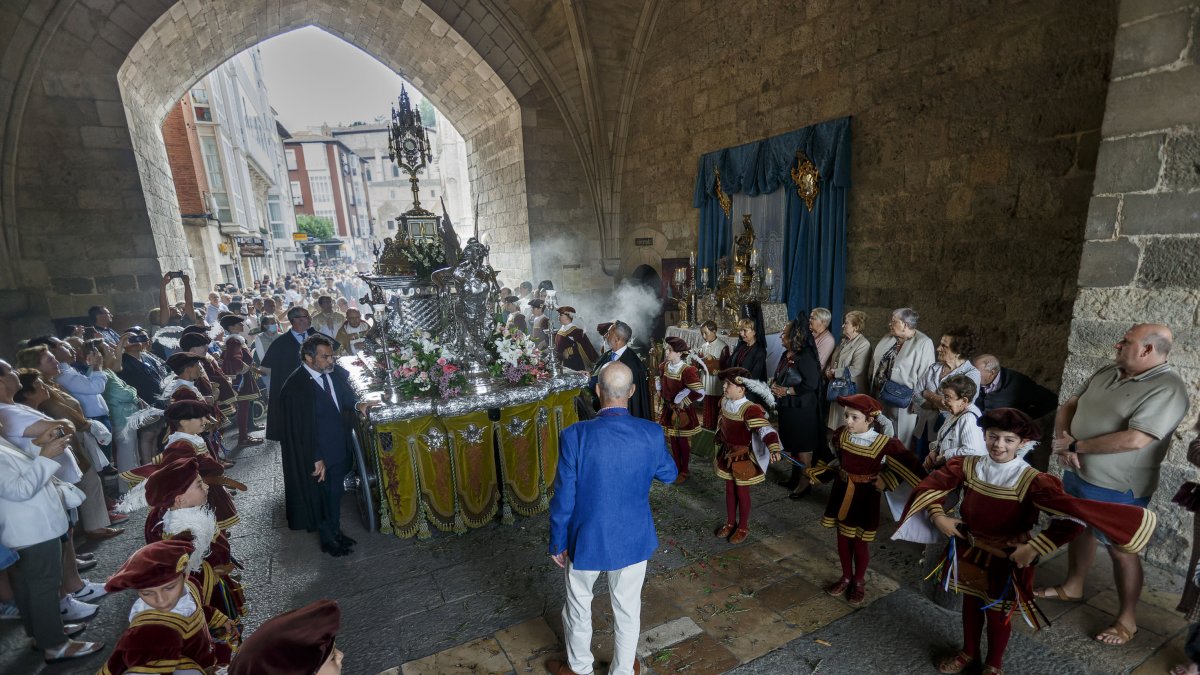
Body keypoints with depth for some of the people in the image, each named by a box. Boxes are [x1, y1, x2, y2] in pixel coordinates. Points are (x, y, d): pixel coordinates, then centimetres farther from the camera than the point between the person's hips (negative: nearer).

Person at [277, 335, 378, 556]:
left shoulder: (335, 372, -7)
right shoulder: (295, 387, -23)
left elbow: (346, 395, 12)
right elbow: (300, 428, -19)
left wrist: (357, 404, -8)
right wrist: (316, 459, -16)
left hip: (340, 445, 6)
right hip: (318, 452, -5)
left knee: (335, 492, 22)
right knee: (322, 495, 15)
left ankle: (335, 531, 43)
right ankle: (327, 539, 36)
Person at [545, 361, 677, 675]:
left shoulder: (574, 435, -25)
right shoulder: (651, 434, -18)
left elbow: (563, 499, -16)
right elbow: (669, 474, 2)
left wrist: (557, 543, 0)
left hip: (587, 539, -1)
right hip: (633, 539, 2)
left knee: (578, 604, 25)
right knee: (628, 607, 24)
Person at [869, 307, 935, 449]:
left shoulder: (924, 343, -13)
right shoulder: (888, 338, 8)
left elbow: (926, 376, -16)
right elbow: (874, 364, 16)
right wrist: (872, 388, 13)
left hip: (901, 404, -6)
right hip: (879, 397, 7)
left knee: (900, 444, 6)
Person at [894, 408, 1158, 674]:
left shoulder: (1032, 481, -23)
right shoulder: (968, 466, -12)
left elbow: (1072, 518, -28)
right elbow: (933, 484, -2)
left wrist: (1034, 548, -27)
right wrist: (938, 516, -13)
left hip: (1005, 560, -3)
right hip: (968, 551, 3)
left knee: (997, 614, 18)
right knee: (970, 604, 23)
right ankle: (969, 653, 47)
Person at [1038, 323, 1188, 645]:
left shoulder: (1167, 388, -19)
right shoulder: (1107, 372, 2)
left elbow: (1133, 440, -27)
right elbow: (1069, 406, 6)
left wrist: (1075, 445, -19)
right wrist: (1063, 442, -11)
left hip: (1116, 489, -7)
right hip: (1077, 474, 7)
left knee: (1120, 550, 8)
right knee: (1079, 530, 22)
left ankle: (1127, 619, 26)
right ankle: (1072, 586, 41)